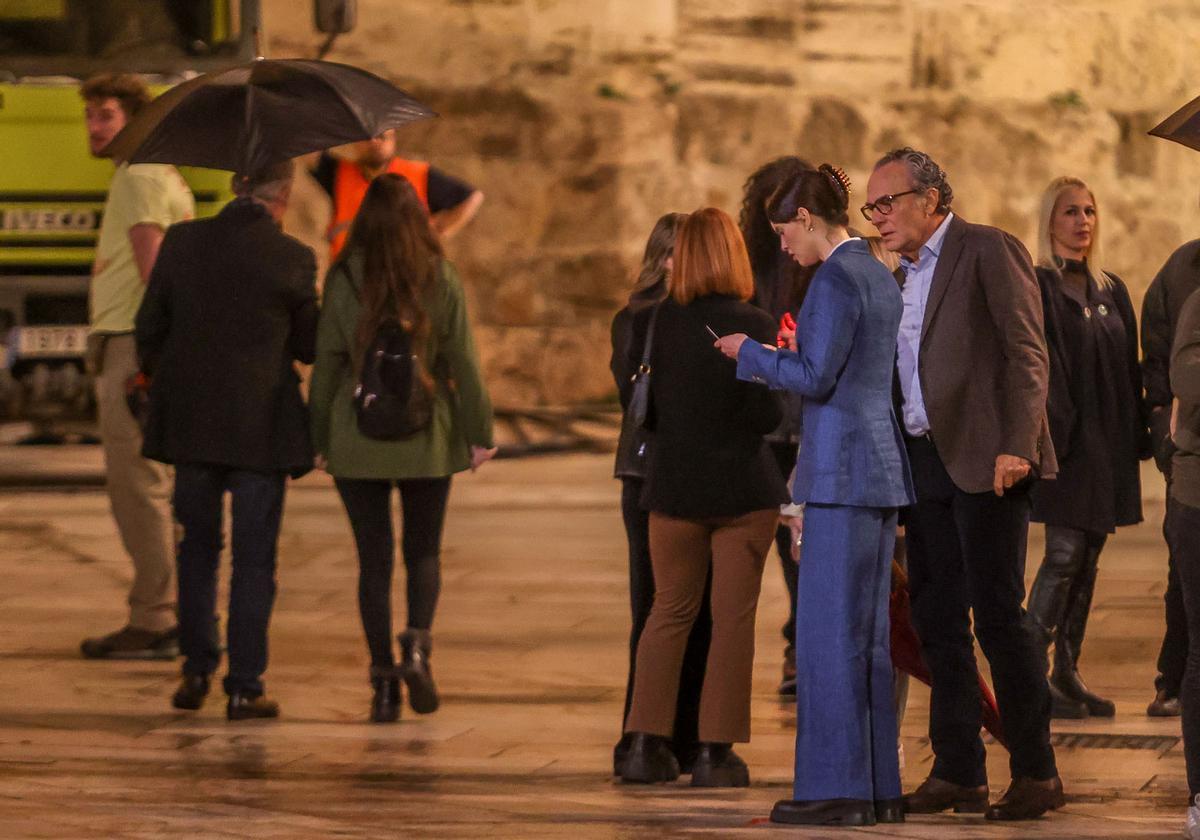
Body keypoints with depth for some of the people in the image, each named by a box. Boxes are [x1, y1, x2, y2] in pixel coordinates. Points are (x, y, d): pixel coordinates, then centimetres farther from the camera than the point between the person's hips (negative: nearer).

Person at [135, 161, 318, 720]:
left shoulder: (182, 242, -2)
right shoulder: (292, 259, -10)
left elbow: (150, 328, 4)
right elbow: (308, 345, -2)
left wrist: (161, 383, 21)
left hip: (191, 421, 3)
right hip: (262, 424, -3)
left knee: (197, 547, 17)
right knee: (254, 557, 4)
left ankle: (197, 672, 18)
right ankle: (244, 686, 3)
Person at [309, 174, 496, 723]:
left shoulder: (343, 280, -4)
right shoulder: (441, 280, -4)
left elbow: (327, 364, -1)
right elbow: (463, 363, -3)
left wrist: (320, 440, 7)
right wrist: (479, 434, 5)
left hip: (357, 437, 0)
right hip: (427, 436, 0)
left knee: (374, 559, 6)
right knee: (424, 551, 15)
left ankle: (384, 681, 2)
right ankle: (416, 645, -10)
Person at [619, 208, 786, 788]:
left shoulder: (651, 323, -3)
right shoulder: (753, 326, -12)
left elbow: (639, 408, 2)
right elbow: (766, 417, -14)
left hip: (673, 486, 3)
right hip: (742, 488, -3)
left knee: (669, 611, 15)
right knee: (733, 617, 4)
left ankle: (646, 743, 10)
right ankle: (716, 750, 2)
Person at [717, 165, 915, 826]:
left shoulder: (836, 279, -13)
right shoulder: (879, 276, 15)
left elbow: (815, 378, -16)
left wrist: (748, 354, -3)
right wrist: (777, 359, 22)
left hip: (842, 472, -10)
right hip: (881, 470, 10)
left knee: (829, 630, -6)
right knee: (867, 633, 11)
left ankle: (839, 788, -6)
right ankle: (879, 788, 14)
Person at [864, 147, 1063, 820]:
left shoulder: (989, 250, -6)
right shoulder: (908, 274, 19)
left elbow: (1028, 354, -12)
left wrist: (1016, 448, -20)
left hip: (984, 460, -8)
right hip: (923, 459, 8)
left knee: (998, 615, -8)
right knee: (938, 618, 7)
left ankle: (1037, 773, -1)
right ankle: (958, 773, 12)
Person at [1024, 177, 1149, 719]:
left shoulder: (1111, 291, 15)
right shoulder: (1037, 287, -5)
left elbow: (1129, 369, 15)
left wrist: (1137, 436, 7)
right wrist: (1053, 432, -21)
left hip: (1109, 443, 7)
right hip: (1067, 441, -7)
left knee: (1088, 559, 7)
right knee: (1064, 556, -11)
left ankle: (1068, 675, 11)